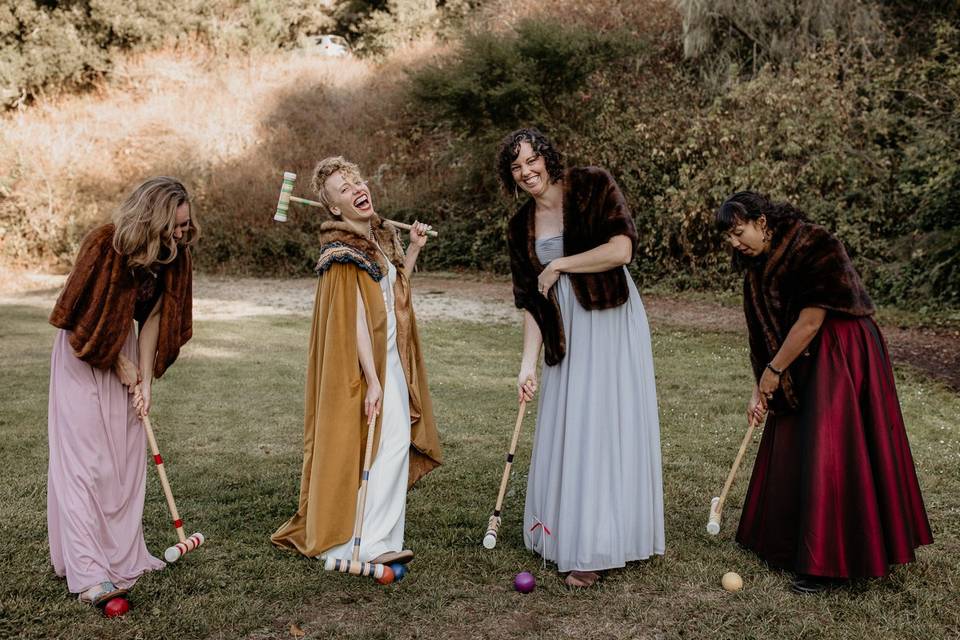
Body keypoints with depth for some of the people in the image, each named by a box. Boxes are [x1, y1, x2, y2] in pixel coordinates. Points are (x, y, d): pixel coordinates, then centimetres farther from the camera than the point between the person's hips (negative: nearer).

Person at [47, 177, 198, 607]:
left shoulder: (174, 255, -7)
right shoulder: (105, 245, -24)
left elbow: (154, 316, -4)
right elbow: (89, 316, -17)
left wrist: (145, 380, -8)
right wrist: (118, 362, -9)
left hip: (125, 351, 6)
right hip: (83, 357, -6)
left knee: (126, 460, 9)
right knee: (84, 459, -10)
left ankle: (124, 556, 20)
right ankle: (88, 574, -10)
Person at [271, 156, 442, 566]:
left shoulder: (382, 236, 10)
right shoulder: (343, 254, -17)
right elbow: (355, 319, -24)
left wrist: (413, 248, 15)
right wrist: (372, 380, -28)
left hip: (390, 360, 9)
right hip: (362, 363, -9)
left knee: (397, 439, 13)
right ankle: (369, 543, -3)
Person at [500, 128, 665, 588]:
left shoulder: (591, 186, -5)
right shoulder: (521, 227, 9)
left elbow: (621, 249, -18)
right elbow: (530, 304, 7)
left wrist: (558, 265, -10)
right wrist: (528, 363, -1)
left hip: (611, 324, -5)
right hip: (566, 334, 5)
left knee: (605, 425, -3)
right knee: (565, 432, 8)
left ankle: (593, 548, 5)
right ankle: (565, 530, 22)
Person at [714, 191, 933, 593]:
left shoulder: (814, 248, -20)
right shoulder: (758, 267, 5)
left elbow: (810, 321, -22)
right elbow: (764, 333, 7)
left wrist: (774, 371, -15)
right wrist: (760, 388, 3)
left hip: (844, 359, -8)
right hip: (802, 364, 8)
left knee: (828, 457, -6)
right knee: (790, 452, 12)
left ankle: (826, 563, 4)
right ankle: (789, 545, 27)